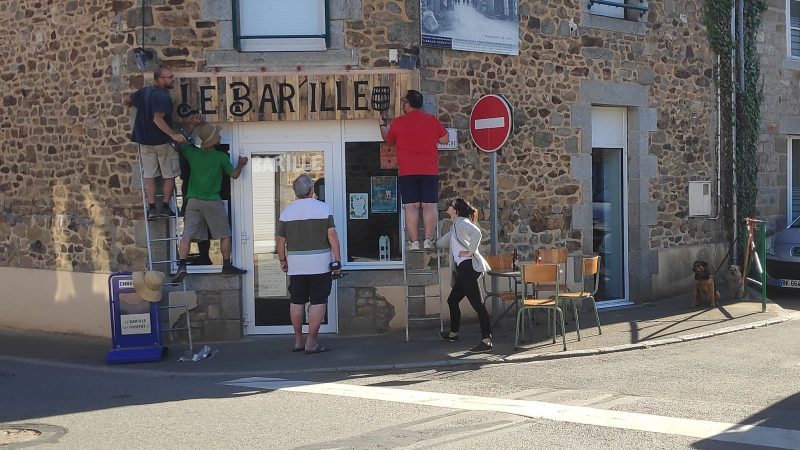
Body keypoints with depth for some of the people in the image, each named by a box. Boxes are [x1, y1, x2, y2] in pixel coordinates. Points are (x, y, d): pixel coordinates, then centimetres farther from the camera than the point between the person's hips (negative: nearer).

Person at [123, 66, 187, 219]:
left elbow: (126, 99, 20)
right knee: (169, 175, 7)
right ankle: (165, 207, 6)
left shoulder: (143, 92, 6)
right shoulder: (163, 97, -19)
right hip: (163, 142, -6)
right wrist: (174, 134, -33)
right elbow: (158, 119, -30)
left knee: (149, 175, 8)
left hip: (145, 141, 6)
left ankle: (152, 209, 5)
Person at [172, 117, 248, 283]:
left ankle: (182, 266, -16)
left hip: (193, 201, 3)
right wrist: (241, 164, 24)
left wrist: (191, 126, 21)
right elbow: (234, 175, 4)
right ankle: (227, 266, 17)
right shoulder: (221, 157, -7)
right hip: (213, 202, -3)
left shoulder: (192, 153, 0)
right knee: (225, 235, 12)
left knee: (187, 235, -2)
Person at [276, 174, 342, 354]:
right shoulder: (323, 208, -4)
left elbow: (280, 239, 4)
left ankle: (298, 340, 18)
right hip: (320, 264, -3)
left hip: (296, 265, 3)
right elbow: (332, 235, -8)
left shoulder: (287, 211, 3)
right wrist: (337, 260, -4)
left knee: (297, 302, 12)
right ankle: (311, 343, -2)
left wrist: (282, 259, 17)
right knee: (318, 302, 0)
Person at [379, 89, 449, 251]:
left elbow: (388, 139, 18)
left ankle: (414, 242, -5)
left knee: (411, 206, -1)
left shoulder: (398, 122, 1)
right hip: (430, 171, 1)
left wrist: (383, 125, 37)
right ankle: (428, 241, -3)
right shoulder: (432, 120, 4)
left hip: (407, 171, -1)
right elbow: (445, 139, 11)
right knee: (429, 206, 1)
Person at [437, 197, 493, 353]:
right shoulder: (456, 225, 25)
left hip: (468, 266, -11)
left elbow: (476, 232, -26)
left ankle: (486, 340, -21)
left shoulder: (462, 222, -5)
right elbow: (441, 242, 39)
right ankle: (453, 333, 38)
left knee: (477, 303, -15)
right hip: (463, 270, 11)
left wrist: (470, 252, -20)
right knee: (452, 300, 22)